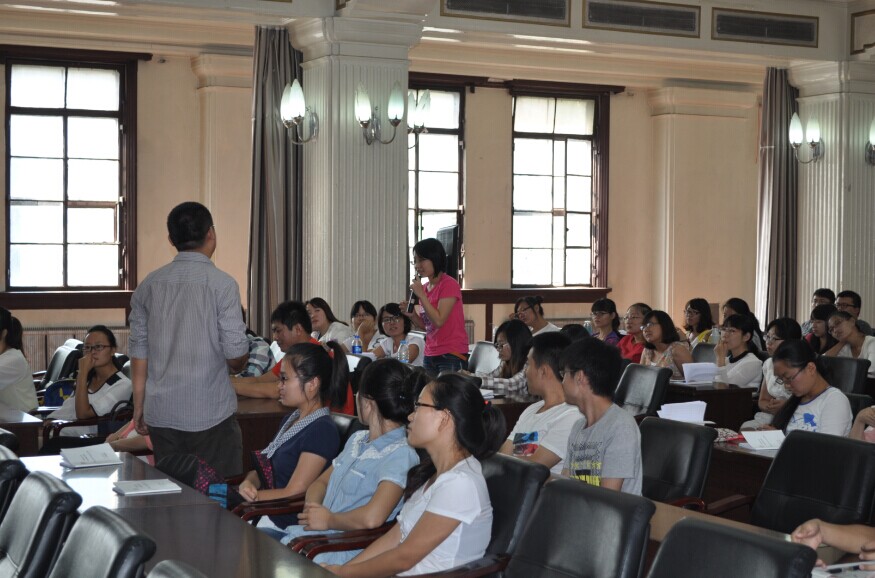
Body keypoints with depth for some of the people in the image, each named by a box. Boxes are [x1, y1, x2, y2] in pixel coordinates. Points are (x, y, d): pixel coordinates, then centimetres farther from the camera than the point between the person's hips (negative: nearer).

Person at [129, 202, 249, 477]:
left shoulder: (149, 285, 5)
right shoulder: (221, 284, -9)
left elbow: (138, 350, 7)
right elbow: (236, 353, -10)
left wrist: (139, 405, 15)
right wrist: (237, 366, 13)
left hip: (161, 413, 5)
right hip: (210, 413, -4)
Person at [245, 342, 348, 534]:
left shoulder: (322, 431, -14)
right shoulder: (291, 420, 16)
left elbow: (293, 494, -16)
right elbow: (260, 470, 16)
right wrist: (248, 483, -10)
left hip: (282, 524, -9)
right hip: (262, 512, 9)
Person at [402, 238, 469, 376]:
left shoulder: (449, 285, -10)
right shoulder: (424, 288, 11)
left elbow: (438, 321, -18)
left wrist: (421, 294, -15)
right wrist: (411, 314, 1)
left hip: (452, 355, -7)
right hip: (430, 356, 7)